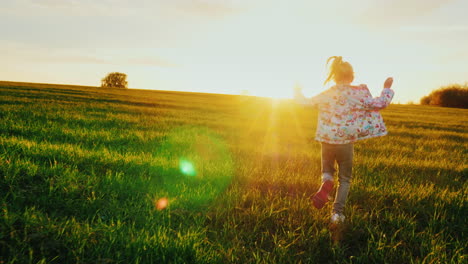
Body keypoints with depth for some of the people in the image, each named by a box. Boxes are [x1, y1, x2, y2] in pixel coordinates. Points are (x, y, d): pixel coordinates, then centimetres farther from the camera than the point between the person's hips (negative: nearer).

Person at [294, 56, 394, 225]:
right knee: (345, 179, 15)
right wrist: (387, 88, 12)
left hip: (327, 141, 2)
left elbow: (305, 102, 12)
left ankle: (326, 184, -13)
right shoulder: (358, 94, -8)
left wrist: (298, 92, 31)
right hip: (346, 142, -2)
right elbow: (380, 103, -4)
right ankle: (337, 212, 10)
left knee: (327, 171, 23)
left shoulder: (325, 95, -1)